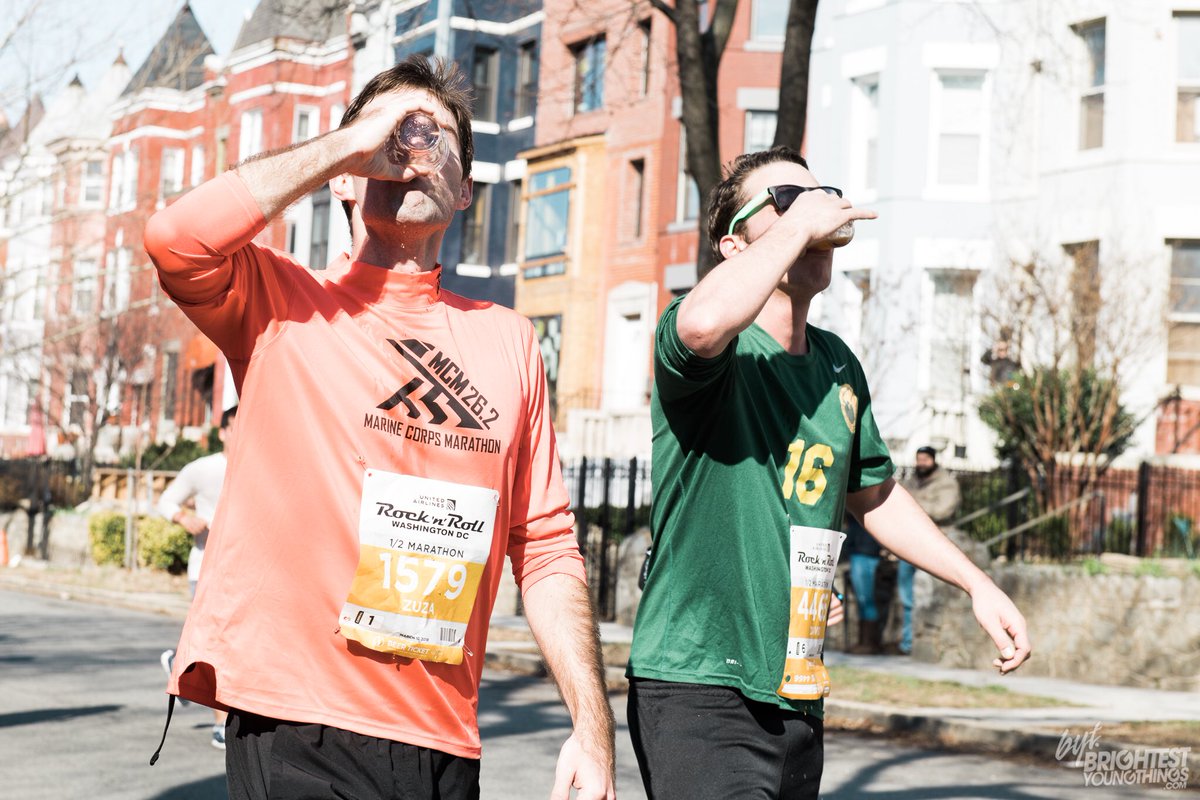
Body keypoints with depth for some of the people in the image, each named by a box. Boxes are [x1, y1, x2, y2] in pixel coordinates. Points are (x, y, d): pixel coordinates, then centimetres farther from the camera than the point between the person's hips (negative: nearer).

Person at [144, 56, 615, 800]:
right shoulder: (281, 301, 2)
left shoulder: (507, 340, 11)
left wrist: (593, 728, 3)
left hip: (443, 740, 4)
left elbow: (546, 548, 11)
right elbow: (176, 236, -19)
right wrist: (352, 143, -8)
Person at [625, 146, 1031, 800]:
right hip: (699, 690, -8)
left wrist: (976, 582, 25)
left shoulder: (837, 365, 14)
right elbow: (704, 323, -36)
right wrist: (798, 223, -21)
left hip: (797, 697, 8)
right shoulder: (721, 352, -10)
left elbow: (873, 492, 28)